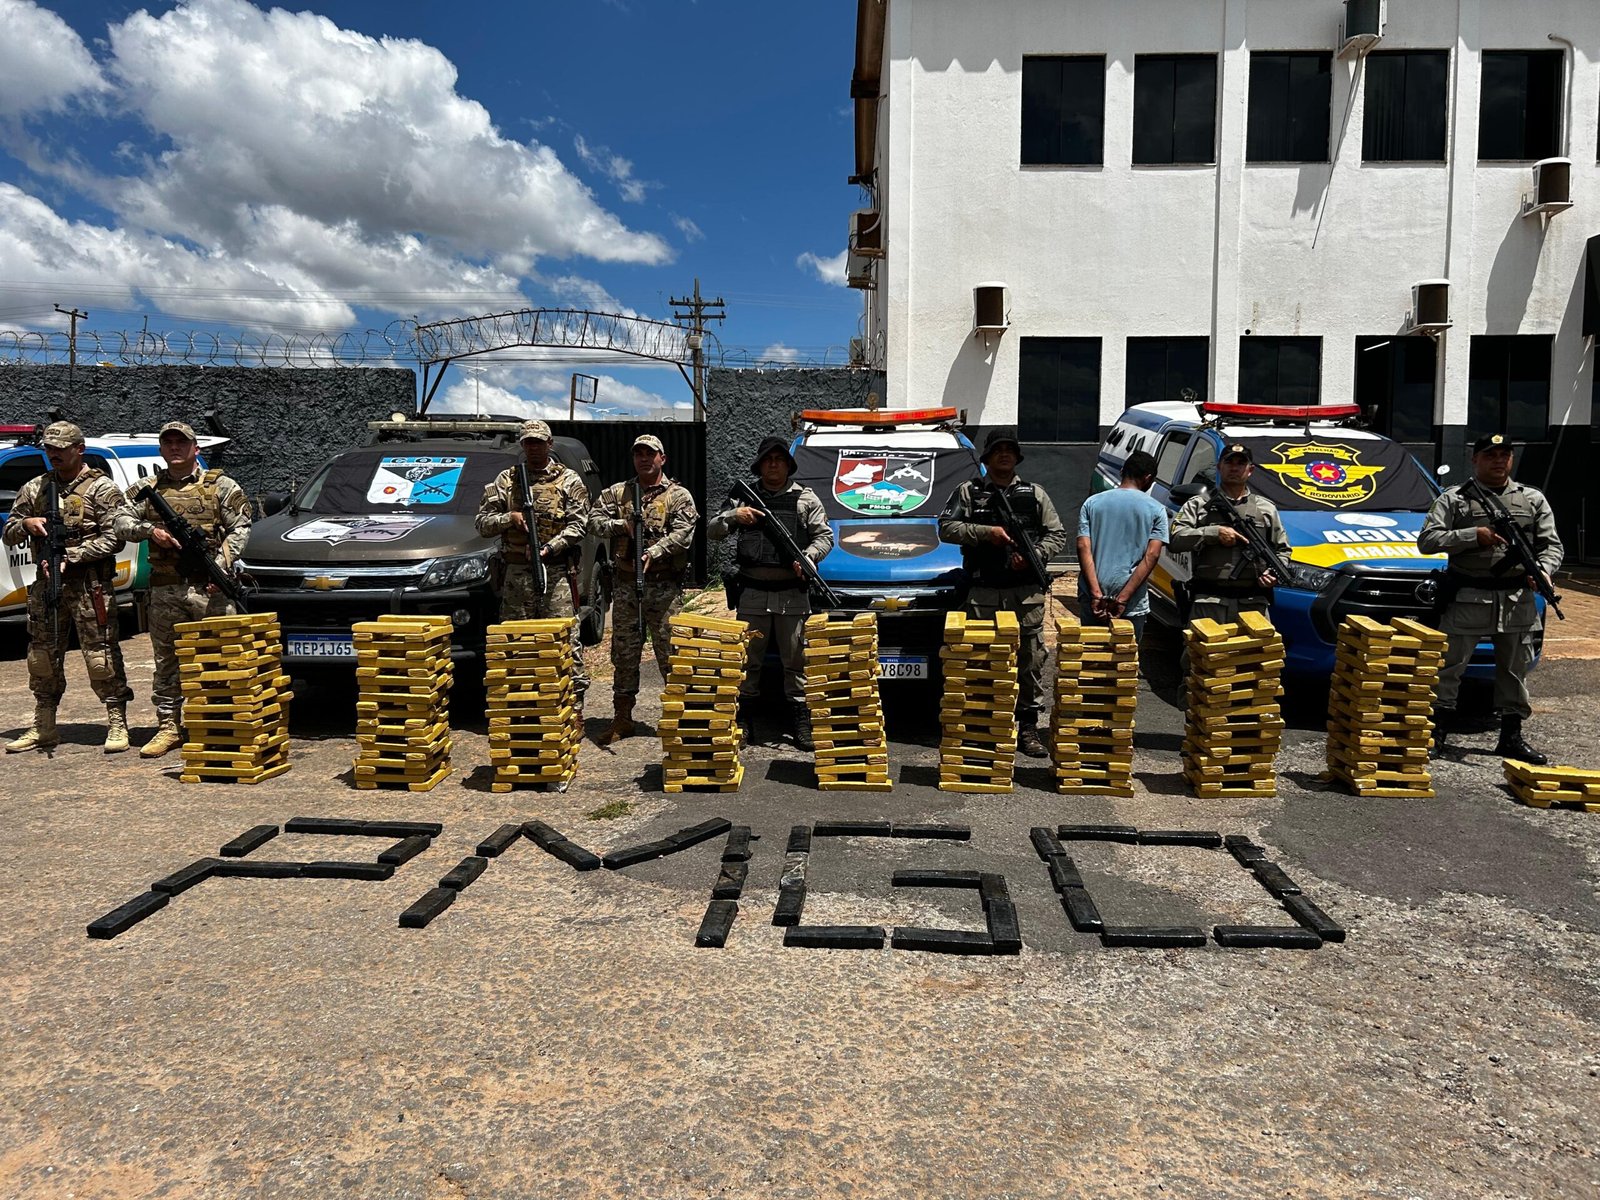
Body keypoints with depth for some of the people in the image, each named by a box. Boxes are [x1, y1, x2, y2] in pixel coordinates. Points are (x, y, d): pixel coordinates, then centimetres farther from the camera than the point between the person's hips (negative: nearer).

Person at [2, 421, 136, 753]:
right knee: (42, 657, 10)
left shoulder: (102, 488, -2)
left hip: (90, 586, -6)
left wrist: (68, 557, -15)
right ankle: (43, 729, 20)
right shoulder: (34, 489, 15)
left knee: (101, 656, -6)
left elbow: (114, 539, -10)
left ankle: (117, 725, 1)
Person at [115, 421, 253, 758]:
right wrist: (150, 530, -12)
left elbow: (240, 528, 0)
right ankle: (168, 727, 16)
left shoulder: (220, 486, 6)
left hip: (211, 587, -3)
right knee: (166, 660, 8)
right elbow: (123, 524, 8)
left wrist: (222, 563, -13)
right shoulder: (146, 489, 15)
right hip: (165, 591, 3)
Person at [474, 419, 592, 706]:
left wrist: (549, 548, -16)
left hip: (557, 573, -3)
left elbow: (577, 526, -3)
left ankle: (574, 702, -2)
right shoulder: (506, 479, 14)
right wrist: (510, 518, -7)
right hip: (516, 574, 3)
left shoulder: (568, 480, 7)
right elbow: (482, 523, 11)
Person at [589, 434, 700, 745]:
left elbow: (682, 534, -9)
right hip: (626, 583, 3)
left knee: (671, 651, -2)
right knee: (624, 652, 8)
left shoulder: (679, 495, 3)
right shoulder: (616, 493, 14)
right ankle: (622, 718, 17)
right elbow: (594, 522, 7)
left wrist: (654, 551, -24)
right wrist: (622, 526, -11)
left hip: (665, 585, -3)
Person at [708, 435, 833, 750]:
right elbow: (713, 531, 10)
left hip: (792, 594, -1)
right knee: (748, 658, 7)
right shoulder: (744, 496, 11)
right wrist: (733, 515, -10)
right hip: (752, 593, 1)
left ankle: (801, 721, 9)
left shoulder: (805, 498, 9)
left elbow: (825, 536, 7)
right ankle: (744, 718, 17)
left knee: (795, 659, 3)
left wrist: (808, 556, -13)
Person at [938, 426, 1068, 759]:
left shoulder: (1035, 494, 12)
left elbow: (1058, 536, 10)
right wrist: (987, 532, -12)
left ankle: (1028, 727, 10)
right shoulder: (969, 492, 8)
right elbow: (946, 527, -2)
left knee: (1030, 660, 2)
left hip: (1027, 593, 1)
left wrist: (1033, 554, -9)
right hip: (983, 593, -1)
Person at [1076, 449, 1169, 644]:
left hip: (1092, 600, 2)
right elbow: (1151, 556, -10)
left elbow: (1083, 547, -5)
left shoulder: (1092, 503, 6)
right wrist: (1123, 599, -13)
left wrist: (1096, 594, -11)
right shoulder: (1156, 510, 0)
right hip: (1133, 605, -2)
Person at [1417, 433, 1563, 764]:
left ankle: (1511, 736, 21)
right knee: (1449, 666, -1)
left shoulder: (1533, 499, 13)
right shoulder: (1453, 499, 2)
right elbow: (1427, 540, -5)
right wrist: (1474, 535, -14)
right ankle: (1437, 733, 7)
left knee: (1515, 669, 10)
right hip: (1467, 599, -3)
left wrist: (1543, 570, -10)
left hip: (1517, 600, 3)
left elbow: (1551, 544, 11)